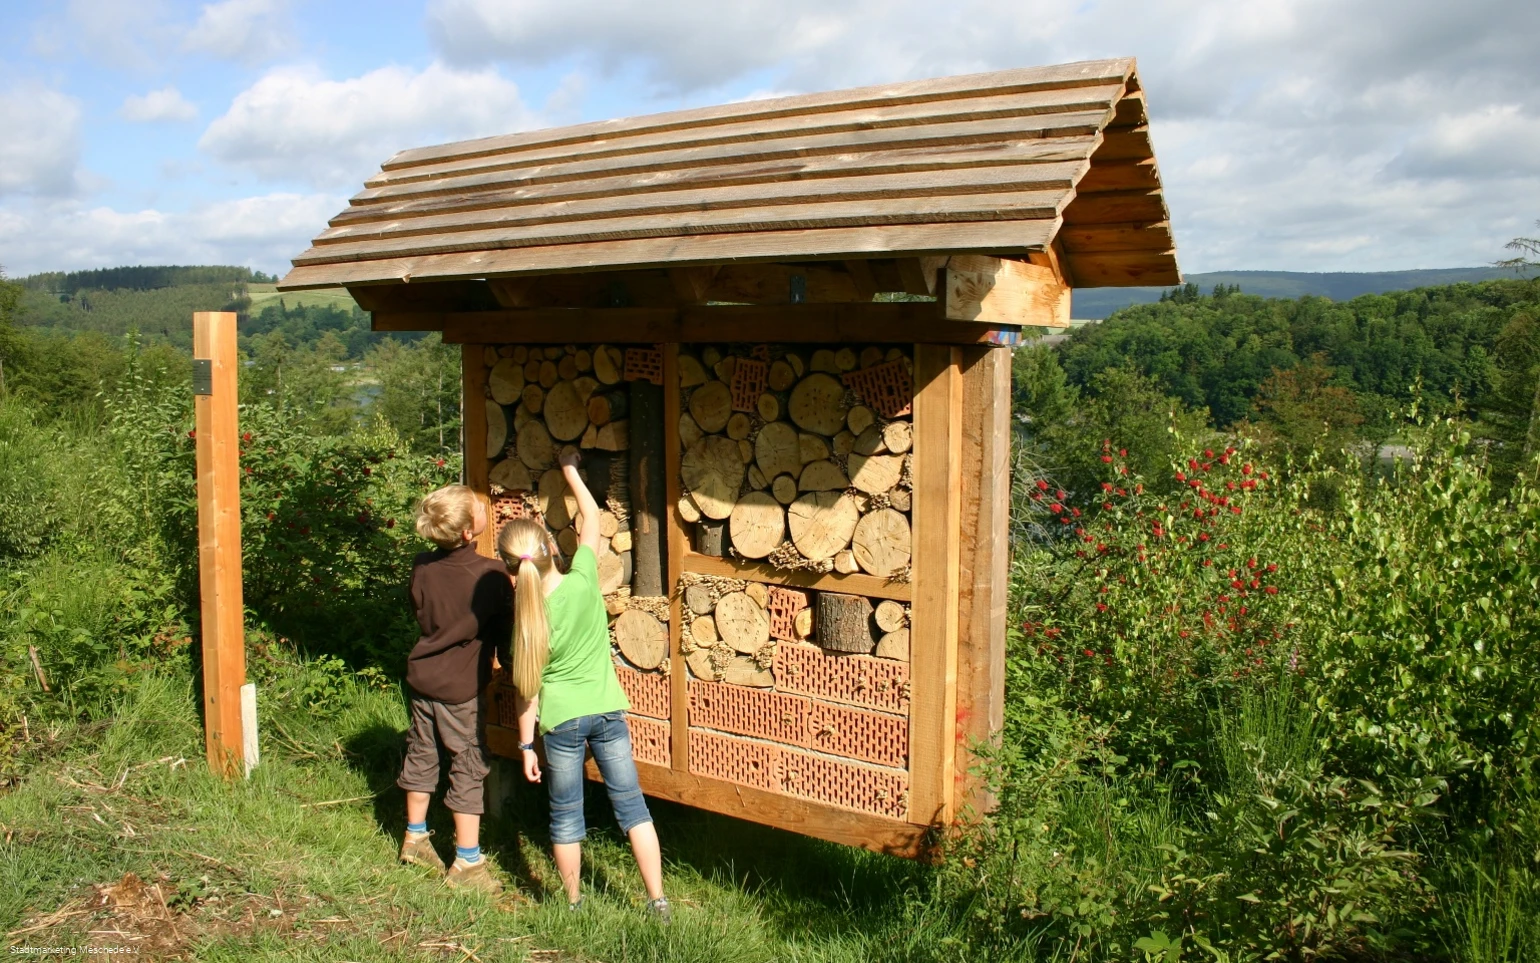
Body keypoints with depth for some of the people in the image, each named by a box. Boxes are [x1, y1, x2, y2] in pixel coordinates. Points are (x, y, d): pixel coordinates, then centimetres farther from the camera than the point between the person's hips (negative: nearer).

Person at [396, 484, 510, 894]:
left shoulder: (422, 567, -6)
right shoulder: (491, 574, -22)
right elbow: (505, 632, -11)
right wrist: (512, 668, 6)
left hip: (422, 674, 6)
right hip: (462, 687, -6)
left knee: (421, 755, 20)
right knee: (469, 768, 5)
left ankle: (415, 837, 37)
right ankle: (466, 863, 12)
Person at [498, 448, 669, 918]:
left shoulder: (527, 615, -13)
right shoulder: (583, 579, -14)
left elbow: (527, 688, -7)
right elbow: (591, 517, 2)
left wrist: (526, 744, 4)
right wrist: (570, 468, 13)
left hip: (562, 720, -1)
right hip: (608, 711, 1)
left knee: (565, 814, 15)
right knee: (631, 804, 10)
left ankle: (573, 903, 29)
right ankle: (658, 901, 13)